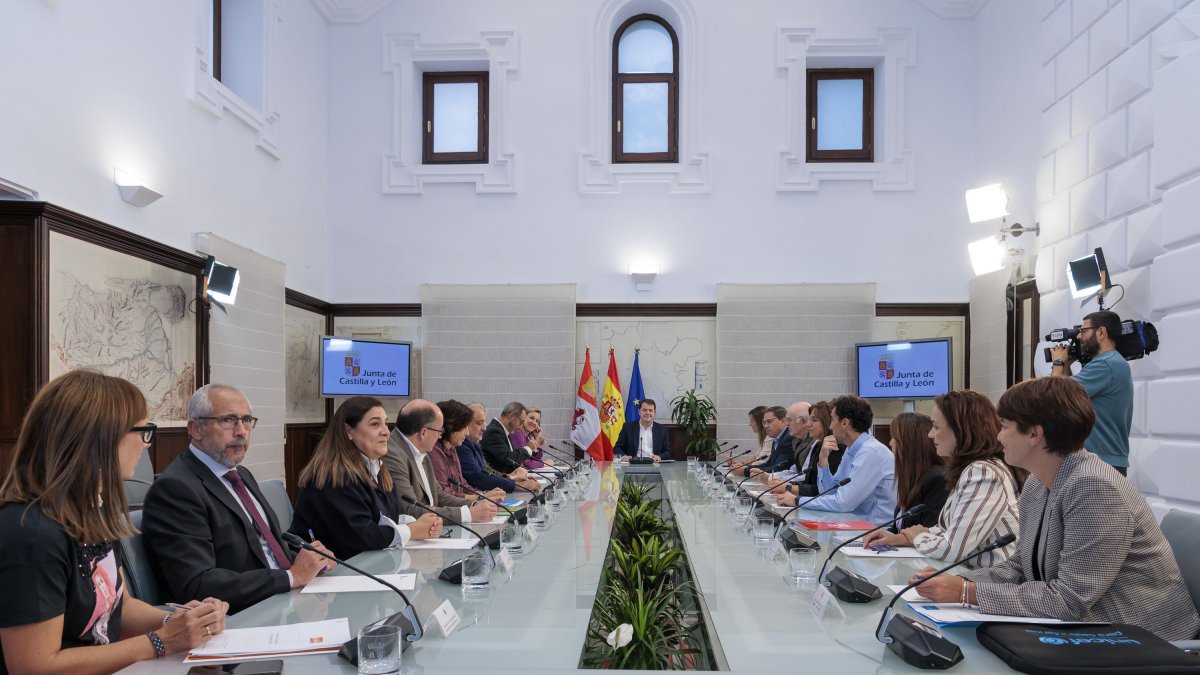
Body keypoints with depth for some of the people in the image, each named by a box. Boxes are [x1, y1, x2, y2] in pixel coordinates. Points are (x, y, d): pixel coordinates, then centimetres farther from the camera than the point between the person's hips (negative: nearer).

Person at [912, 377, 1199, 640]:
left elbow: (1069, 600, -26)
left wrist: (968, 592, -23)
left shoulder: (1094, 488, -24)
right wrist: (958, 582, -9)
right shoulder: (1036, 485, 3)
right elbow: (1022, 565, 7)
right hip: (1083, 632, 7)